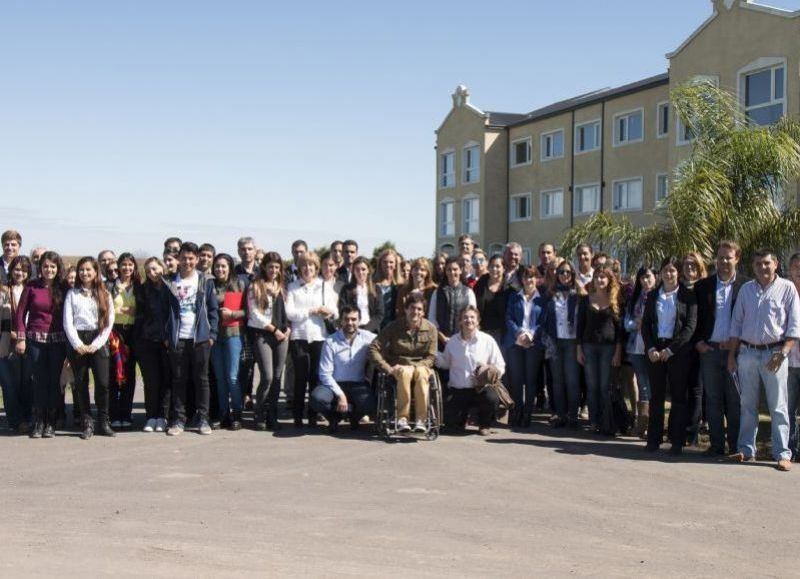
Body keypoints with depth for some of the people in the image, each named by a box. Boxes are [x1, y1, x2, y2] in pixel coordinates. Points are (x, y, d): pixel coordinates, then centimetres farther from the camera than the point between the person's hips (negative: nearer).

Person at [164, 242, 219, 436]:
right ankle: (178, 420, 9)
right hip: (177, 338, 1)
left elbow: (213, 310, 4)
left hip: (200, 338, -1)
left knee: (201, 379, 4)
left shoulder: (206, 282, 4)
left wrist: (212, 334, -3)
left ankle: (202, 419, 10)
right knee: (178, 380, 3)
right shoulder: (171, 283, 7)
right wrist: (166, 336, -1)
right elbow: (166, 311, 7)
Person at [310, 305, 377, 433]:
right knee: (316, 398, -32)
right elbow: (325, 374, -7)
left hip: (358, 385, 1)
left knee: (370, 404, -31)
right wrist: (340, 394, -17)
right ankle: (334, 417, 4)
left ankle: (354, 416, 8)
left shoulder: (367, 338, 0)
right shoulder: (330, 342, -5)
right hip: (335, 384, -1)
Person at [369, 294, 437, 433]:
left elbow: (431, 357, 1)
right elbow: (373, 348, -8)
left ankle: (421, 419, -35)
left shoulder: (430, 329, -2)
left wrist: (415, 366, -16)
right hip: (399, 366, -1)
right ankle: (402, 418, -34)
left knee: (421, 373, -36)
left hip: (421, 365, 1)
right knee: (405, 372, -37)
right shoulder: (395, 326, -6)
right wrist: (387, 368, -17)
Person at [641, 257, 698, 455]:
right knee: (656, 396, 5)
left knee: (678, 397, 2)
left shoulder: (687, 296, 0)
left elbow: (690, 326, -6)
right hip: (655, 350, 3)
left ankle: (677, 441, 7)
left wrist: (670, 349, -12)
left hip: (678, 350, -3)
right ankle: (653, 439, 10)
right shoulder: (652, 295, 10)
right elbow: (645, 324, 8)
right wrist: (651, 348, -6)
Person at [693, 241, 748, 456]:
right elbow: (694, 318, 10)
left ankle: (736, 445, 9)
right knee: (712, 400, 6)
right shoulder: (703, 286, 9)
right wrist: (698, 342, -2)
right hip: (709, 350, 2)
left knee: (735, 401, 2)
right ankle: (716, 444, 13)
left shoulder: (746, 285, 2)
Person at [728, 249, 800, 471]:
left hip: (774, 353, -4)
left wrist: (782, 353, -13)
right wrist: (732, 355, 8)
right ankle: (747, 450, 15)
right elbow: (736, 324, 13)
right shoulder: (746, 290, 11)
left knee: (778, 406, -2)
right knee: (748, 405, 8)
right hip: (747, 352, 4)